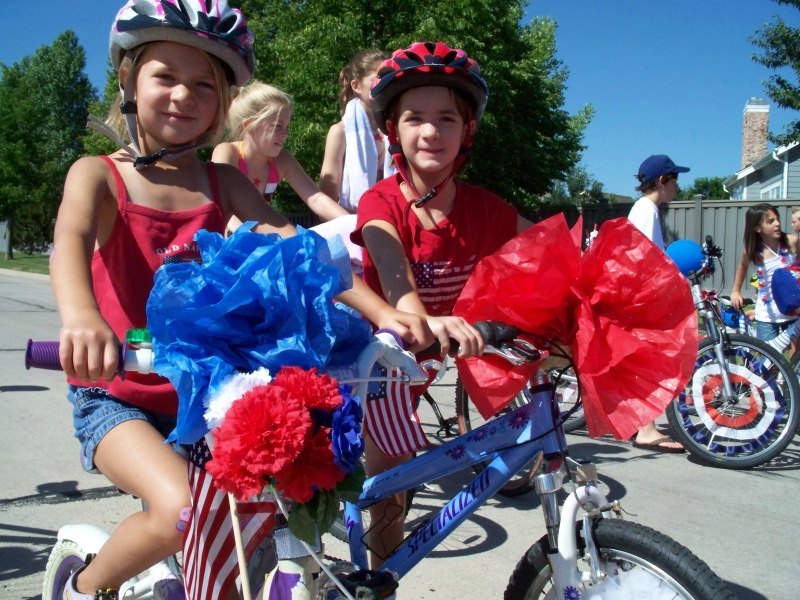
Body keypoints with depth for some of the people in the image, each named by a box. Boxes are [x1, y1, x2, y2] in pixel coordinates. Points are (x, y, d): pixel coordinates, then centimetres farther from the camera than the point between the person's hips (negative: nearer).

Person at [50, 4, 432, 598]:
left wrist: (380, 310, -24)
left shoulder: (222, 182, 4)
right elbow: (71, 239, -26)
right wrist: (81, 317, -50)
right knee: (182, 510, -28)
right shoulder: (99, 174, -5)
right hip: (117, 396, -4)